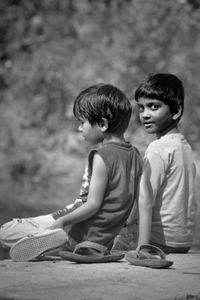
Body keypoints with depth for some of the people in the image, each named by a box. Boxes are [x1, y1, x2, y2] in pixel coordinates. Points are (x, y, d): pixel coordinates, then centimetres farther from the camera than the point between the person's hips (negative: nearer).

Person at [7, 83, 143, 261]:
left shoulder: (102, 157, -17)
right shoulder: (135, 155, 5)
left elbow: (93, 204, -19)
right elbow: (135, 201, 10)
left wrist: (62, 222, -12)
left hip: (86, 238, -8)